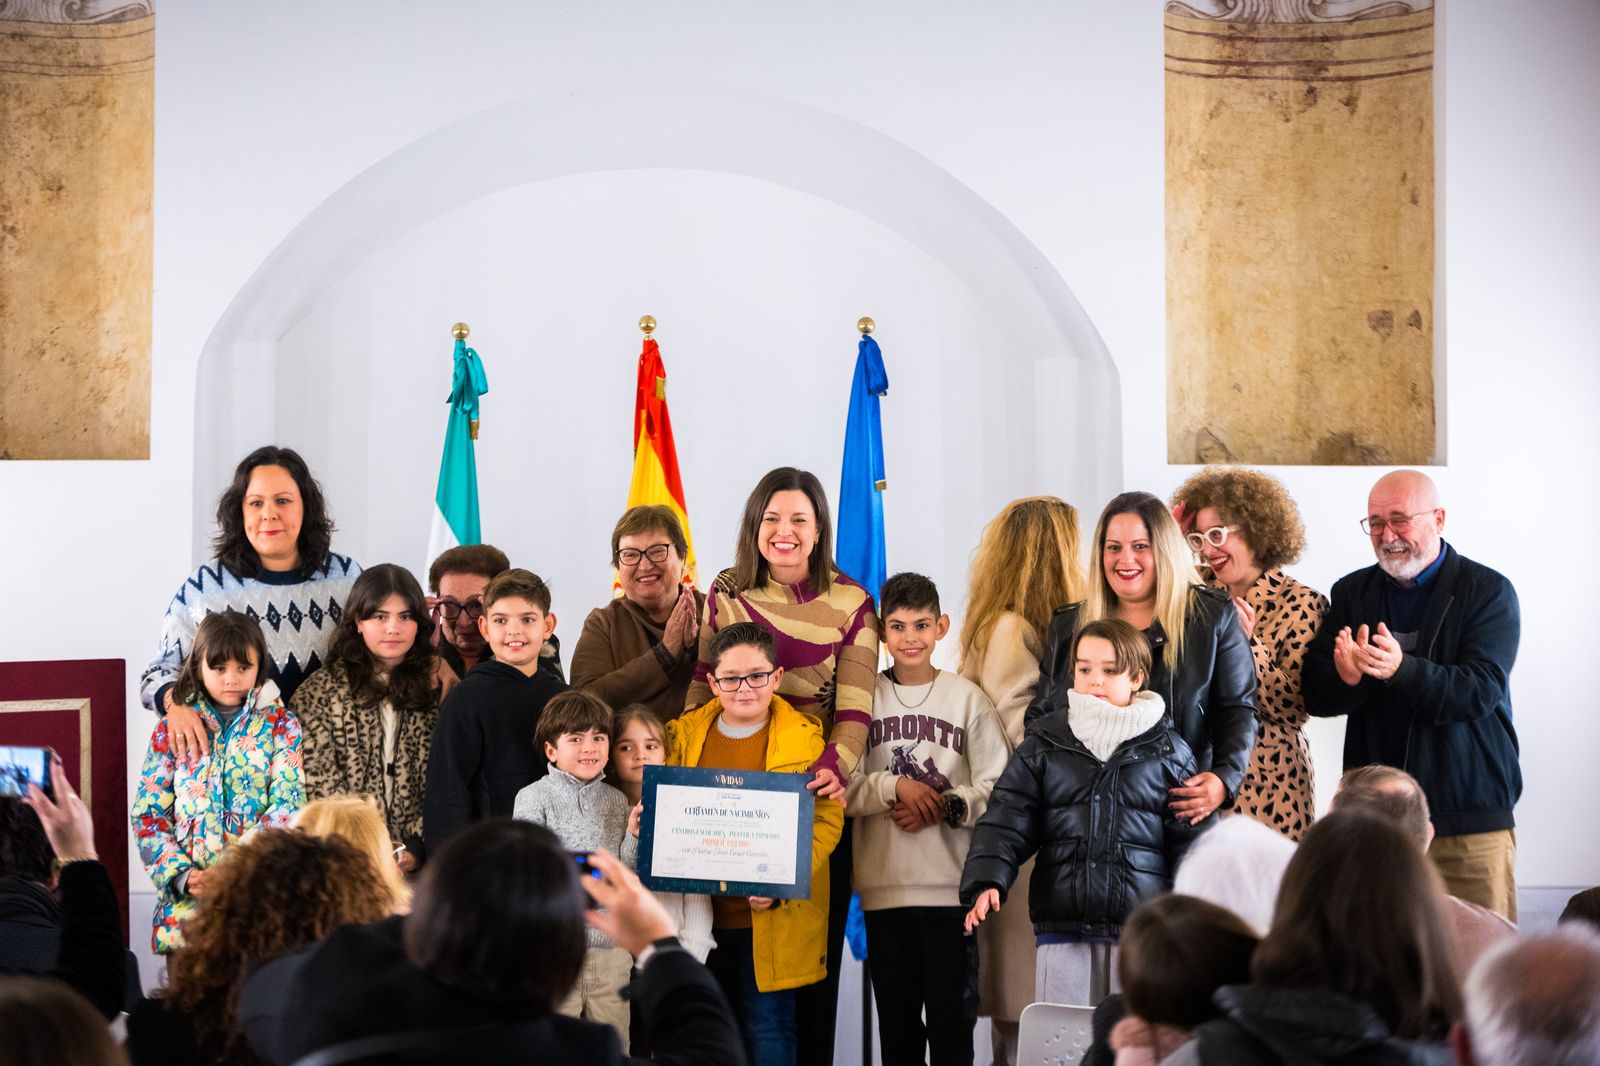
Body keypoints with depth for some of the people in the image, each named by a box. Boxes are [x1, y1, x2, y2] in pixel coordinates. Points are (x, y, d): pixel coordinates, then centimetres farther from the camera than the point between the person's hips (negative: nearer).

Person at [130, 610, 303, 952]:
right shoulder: (172, 728, 8)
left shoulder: (281, 726, 5)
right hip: (186, 898, 1)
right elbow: (148, 815, 5)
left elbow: (288, 809, -5)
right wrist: (180, 876, -11)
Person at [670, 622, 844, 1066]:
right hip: (704, 913, 4)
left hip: (774, 918, -4)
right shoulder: (684, 735, 6)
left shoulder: (804, 738, -4)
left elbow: (826, 819, -7)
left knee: (769, 1025, 0)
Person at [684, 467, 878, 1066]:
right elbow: (700, 693, 6)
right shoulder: (727, 594, 8)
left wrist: (834, 768, -24)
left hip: (814, 796, -1)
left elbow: (855, 707, -6)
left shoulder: (851, 604, 1)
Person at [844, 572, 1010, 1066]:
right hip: (883, 885, 1)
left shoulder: (968, 698, 4)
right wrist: (895, 787, -14)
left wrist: (945, 807, -14)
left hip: (952, 883, -1)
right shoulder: (864, 696, 6)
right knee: (895, 1016, 9)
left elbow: (998, 786, -1)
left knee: (952, 1014, 0)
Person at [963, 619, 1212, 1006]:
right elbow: (1006, 821, 1)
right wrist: (987, 882, -16)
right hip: (1062, 928, 1)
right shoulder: (1045, 746, 8)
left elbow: (1191, 838, 5)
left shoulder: (1167, 751, 6)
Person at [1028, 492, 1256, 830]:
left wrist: (1225, 779, -15)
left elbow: (1237, 710, 2)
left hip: (1182, 810, -2)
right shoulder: (1068, 626, 12)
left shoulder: (1213, 617, 4)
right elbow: (1040, 715, 16)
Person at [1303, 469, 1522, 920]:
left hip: (1470, 816, -3)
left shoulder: (1489, 592, -1)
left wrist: (1402, 669, -31)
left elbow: (1481, 690, -14)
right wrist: (1347, 677, -22)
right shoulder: (1352, 593, 10)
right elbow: (1315, 696, 3)